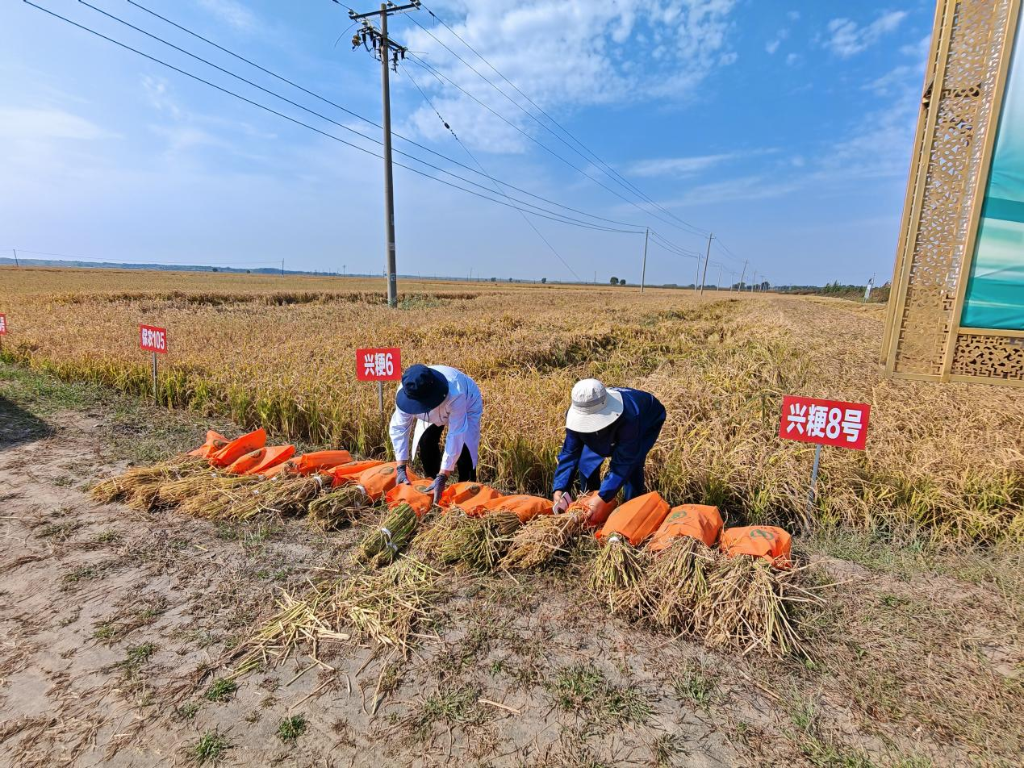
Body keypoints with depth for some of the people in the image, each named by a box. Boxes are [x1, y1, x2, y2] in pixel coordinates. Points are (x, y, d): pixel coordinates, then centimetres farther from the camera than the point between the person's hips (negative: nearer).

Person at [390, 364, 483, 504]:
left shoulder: (455, 394, -48)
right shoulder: (406, 392, -35)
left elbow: (456, 436, -44)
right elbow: (399, 427, -26)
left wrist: (442, 478, -44)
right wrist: (401, 469, -34)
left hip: (467, 405, -3)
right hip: (435, 412, 4)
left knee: (464, 448, -20)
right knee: (425, 442, -13)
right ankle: (433, 486, 9)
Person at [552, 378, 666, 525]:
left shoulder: (628, 417, -48)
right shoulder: (577, 415, -33)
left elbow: (623, 462, -42)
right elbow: (569, 454, -26)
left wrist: (603, 497, -47)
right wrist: (559, 491, -36)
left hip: (648, 420, -4)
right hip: (611, 430, 5)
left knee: (632, 465, -28)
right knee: (587, 462, -8)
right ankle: (590, 512, 11)